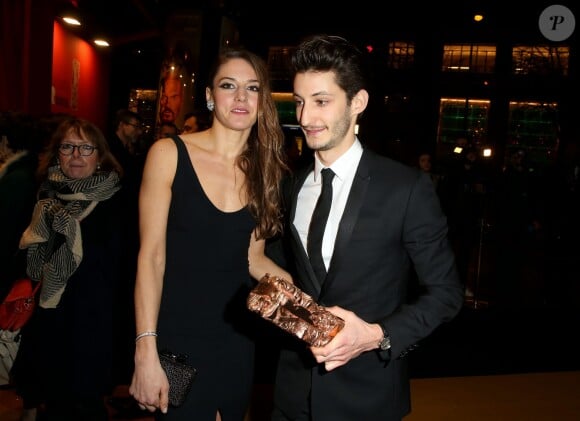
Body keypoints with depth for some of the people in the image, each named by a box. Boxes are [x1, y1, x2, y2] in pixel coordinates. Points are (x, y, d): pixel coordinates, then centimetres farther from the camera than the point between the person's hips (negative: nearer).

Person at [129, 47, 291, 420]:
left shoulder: (264, 169, 2)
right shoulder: (169, 154, -10)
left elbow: (254, 257, 7)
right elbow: (151, 256, -11)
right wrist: (146, 353, -15)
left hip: (237, 336, 4)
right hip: (176, 336, -4)